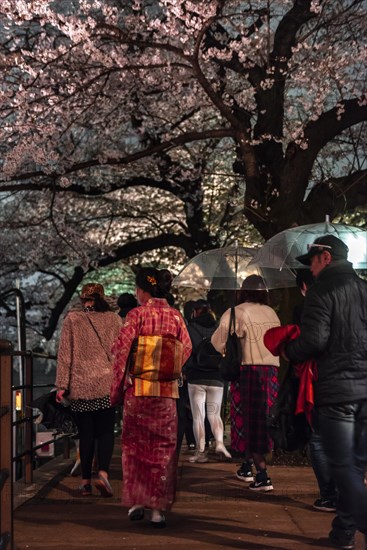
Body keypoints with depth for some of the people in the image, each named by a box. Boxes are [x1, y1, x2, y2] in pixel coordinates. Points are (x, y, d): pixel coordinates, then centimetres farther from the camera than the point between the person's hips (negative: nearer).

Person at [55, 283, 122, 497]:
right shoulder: (114, 319, 3)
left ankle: (86, 481, 11)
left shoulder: (72, 319, -1)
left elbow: (65, 354, -2)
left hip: (80, 386, 0)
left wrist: (62, 385, 1)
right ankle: (103, 473, -14)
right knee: (106, 431, 6)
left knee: (86, 434, 8)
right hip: (107, 385, 0)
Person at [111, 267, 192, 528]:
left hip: (137, 389, -2)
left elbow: (121, 352, -7)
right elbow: (186, 349, 3)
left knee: (135, 444, 14)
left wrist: (117, 389, 4)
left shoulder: (136, 315, -7)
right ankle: (159, 508, 5)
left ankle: (136, 501, 15)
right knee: (163, 447, 7)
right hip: (167, 392, 2)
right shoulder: (176, 316, 1)